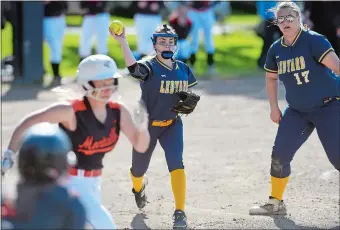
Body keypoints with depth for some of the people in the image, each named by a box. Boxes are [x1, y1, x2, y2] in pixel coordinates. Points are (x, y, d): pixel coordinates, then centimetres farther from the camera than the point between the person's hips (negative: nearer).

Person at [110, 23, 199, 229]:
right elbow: (133, 66, -39)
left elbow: (187, 94, 13)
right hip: (147, 125, -2)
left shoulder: (183, 69, 0)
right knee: (139, 169, 15)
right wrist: (122, 42, -56)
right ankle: (139, 187, 53)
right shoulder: (149, 66, -16)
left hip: (172, 125, 2)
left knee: (176, 165, -19)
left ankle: (180, 212, -14)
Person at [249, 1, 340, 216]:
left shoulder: (313, 40, -18)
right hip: (297, 110, 6)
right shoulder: (276, 49, 2)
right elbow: (271, 77, 20)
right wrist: (274, 107, 12)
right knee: (280, 154, 3)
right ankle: (276, 203, 19)